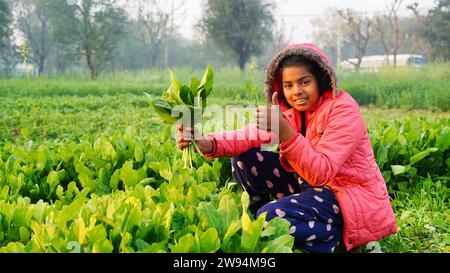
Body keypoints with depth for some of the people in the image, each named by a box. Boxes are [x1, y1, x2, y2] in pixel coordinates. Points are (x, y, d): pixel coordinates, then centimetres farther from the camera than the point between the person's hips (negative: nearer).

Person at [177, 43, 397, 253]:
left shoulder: (343, 110, -20)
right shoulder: (293, 111, 1)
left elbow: (321, 173, -31)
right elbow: (251, 135, -14)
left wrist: (283, 131, -42)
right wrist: (206, 144, -32)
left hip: (352, 199, -7)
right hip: (312, 185, 8)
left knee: (273, 217, -28)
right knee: (245, 158, -3)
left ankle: (338, 241, -4)